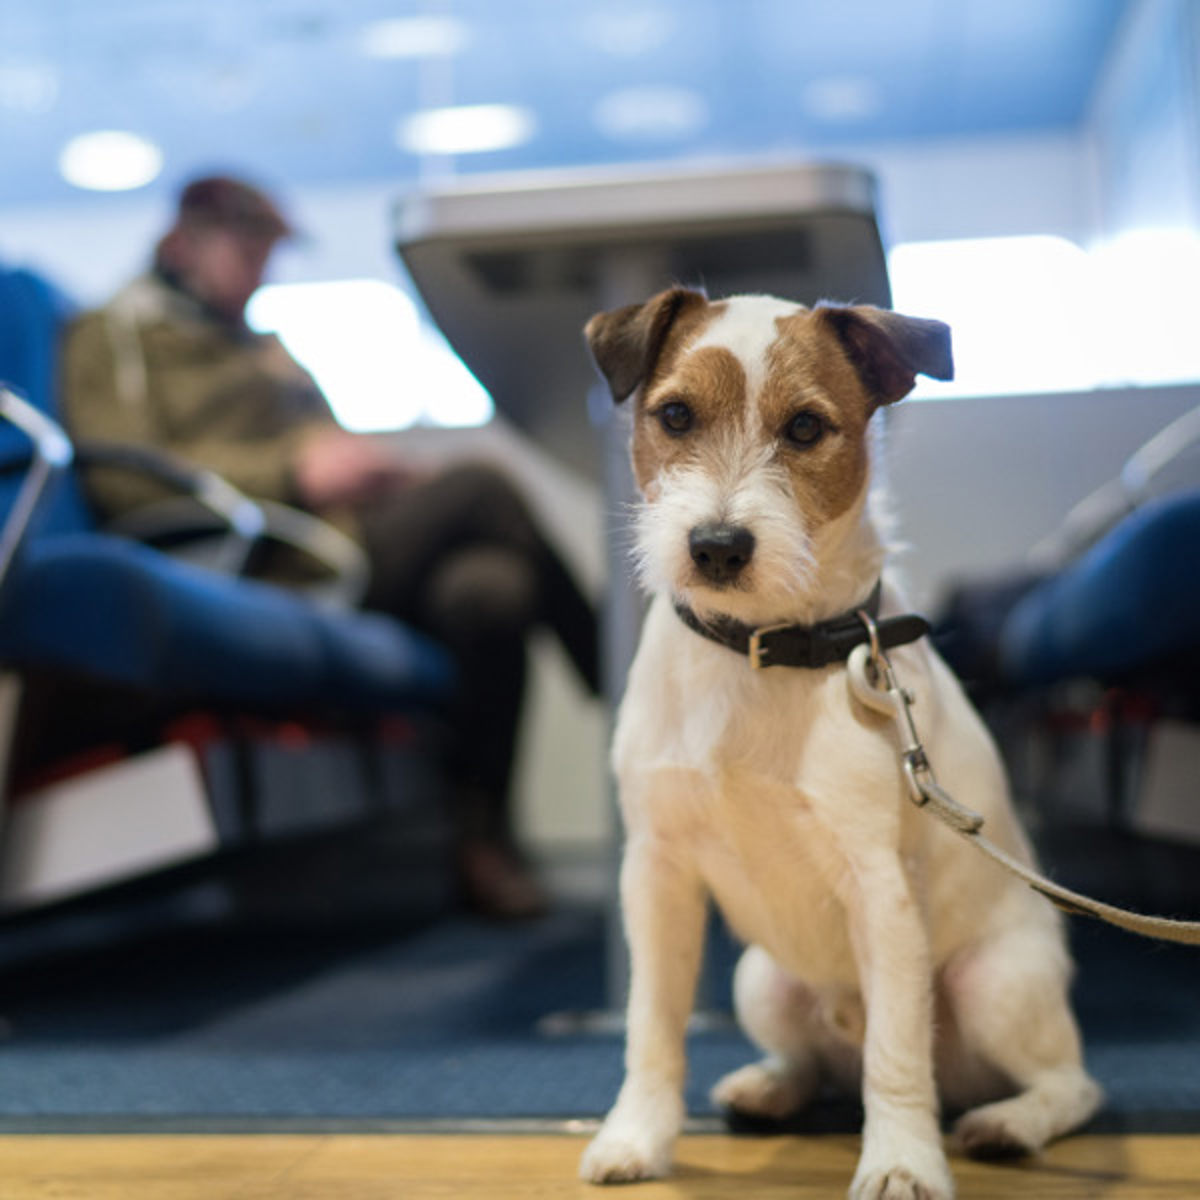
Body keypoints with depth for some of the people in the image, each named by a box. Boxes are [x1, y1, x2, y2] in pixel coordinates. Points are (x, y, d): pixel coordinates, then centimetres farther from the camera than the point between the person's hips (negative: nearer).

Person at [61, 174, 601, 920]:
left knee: (489, 590, -25)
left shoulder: (266, 349, 35)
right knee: (479, 486, -23)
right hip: (258, 575, -8)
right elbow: (124, 477, -7)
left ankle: (484, 833, -16)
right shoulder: (117, 333, 10)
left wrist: (384, 473, 8)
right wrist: (293, 468, -16)